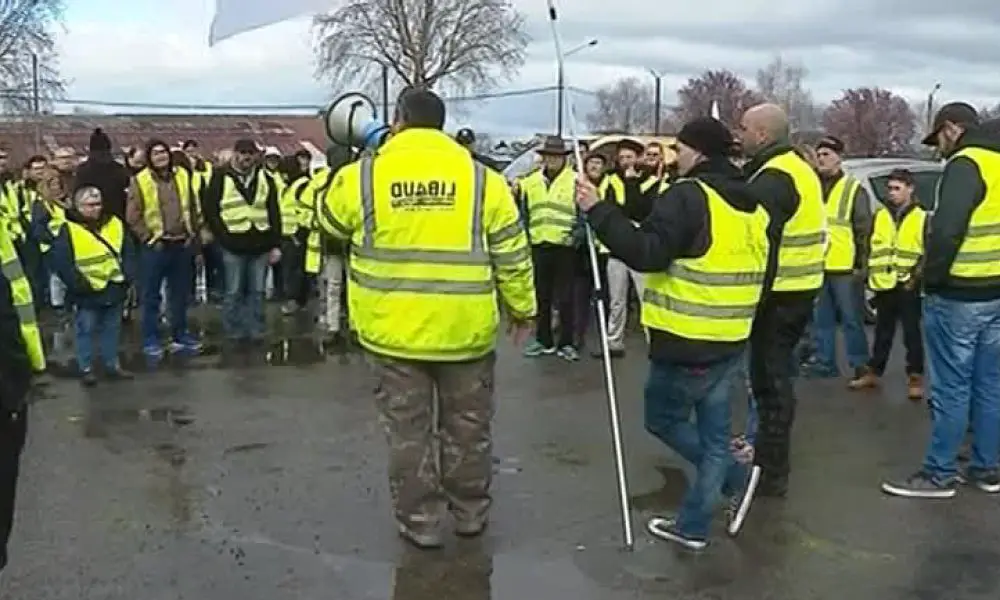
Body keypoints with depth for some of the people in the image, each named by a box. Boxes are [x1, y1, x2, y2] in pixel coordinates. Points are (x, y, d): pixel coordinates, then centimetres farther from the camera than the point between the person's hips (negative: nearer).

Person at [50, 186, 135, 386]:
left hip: (115, 289, 5)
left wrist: (127, 277, 0)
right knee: (86, 331, 6)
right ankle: (86, 369, 17)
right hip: (88, 293, -4)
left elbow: (128, 252, 11)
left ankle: (112, 365, 26)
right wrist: (80, 285, -16)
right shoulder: (68, 230, -11)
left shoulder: (115, 224, 4)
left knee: (112, 329, 15)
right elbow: (61, 262, -13)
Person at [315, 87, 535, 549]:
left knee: (408, 430, 12)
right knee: (467, 426, 16)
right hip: (464, 330, 1)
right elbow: (512, 257, 0)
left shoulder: (360, 177, -4)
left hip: (394, 331, 0)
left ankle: (420, 522, 19)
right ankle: (470, 513, 30)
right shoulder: (482, 179, -4)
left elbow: (329, 221, 17)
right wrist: (521, 309, 14)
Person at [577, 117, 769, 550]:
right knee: (714, 434, 12)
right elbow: (759, 272, 19)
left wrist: (598, 211, -23)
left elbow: (647, 253, -26)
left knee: (662, 417, 11)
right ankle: (693, 526, 17)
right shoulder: (752, 205, 13)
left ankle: (735, 477, 5)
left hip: (688, 341, -8)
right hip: (733, 340, 8)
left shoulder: (688, 195, -15)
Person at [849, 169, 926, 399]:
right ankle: (873, 373, 21)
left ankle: (915, 377, 7)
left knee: (912, 333, 1)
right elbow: (870, 247, 11)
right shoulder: (880, 216, 11)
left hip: (908, 286, -4)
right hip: (884, 285, 4)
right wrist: (870, 274, 3)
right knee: (882, 332, 13)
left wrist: (917, 275, -10)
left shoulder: (922, 218, 1)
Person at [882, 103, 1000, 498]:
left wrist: (931, 277, -13)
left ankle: (939, 474, 5)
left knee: (951, 388, -2)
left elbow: (946, 230, -23)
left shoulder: (965, 165, -14)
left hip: (958, 295, -9)